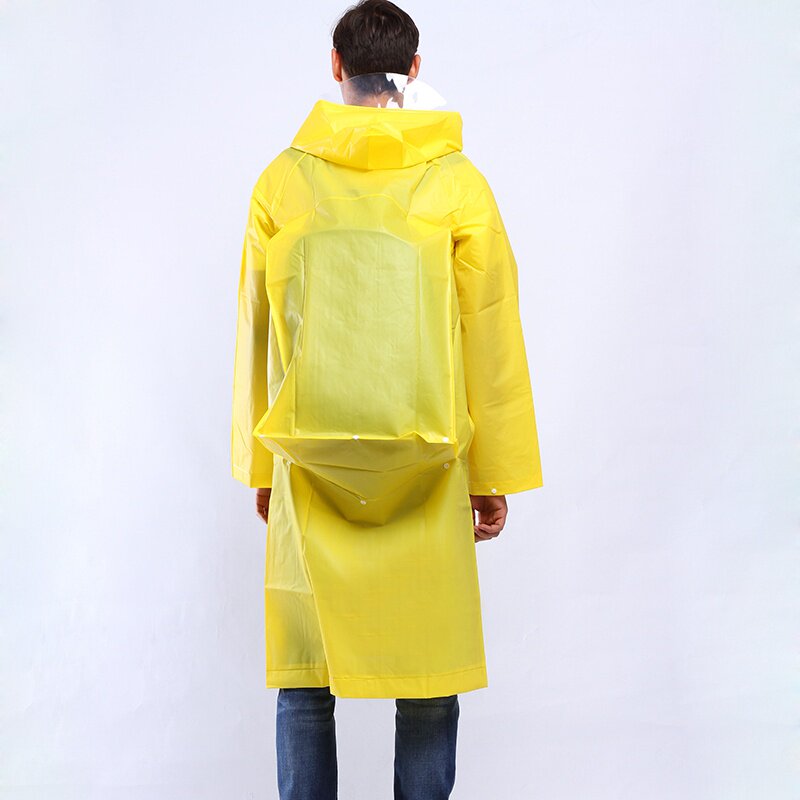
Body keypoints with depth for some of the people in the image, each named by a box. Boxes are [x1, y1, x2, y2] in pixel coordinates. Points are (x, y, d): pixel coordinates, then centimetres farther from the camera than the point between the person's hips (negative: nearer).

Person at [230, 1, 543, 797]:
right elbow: (491, 340, -1)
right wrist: (495, 475, 7)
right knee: (428, 682, 8)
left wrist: (259, 464, 14)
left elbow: (255, 334, 5)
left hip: (309, 469, 1)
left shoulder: (283, 180, 0)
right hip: (425, 476, -1)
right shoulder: (458, 184, -3)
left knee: (306, 682, 9)